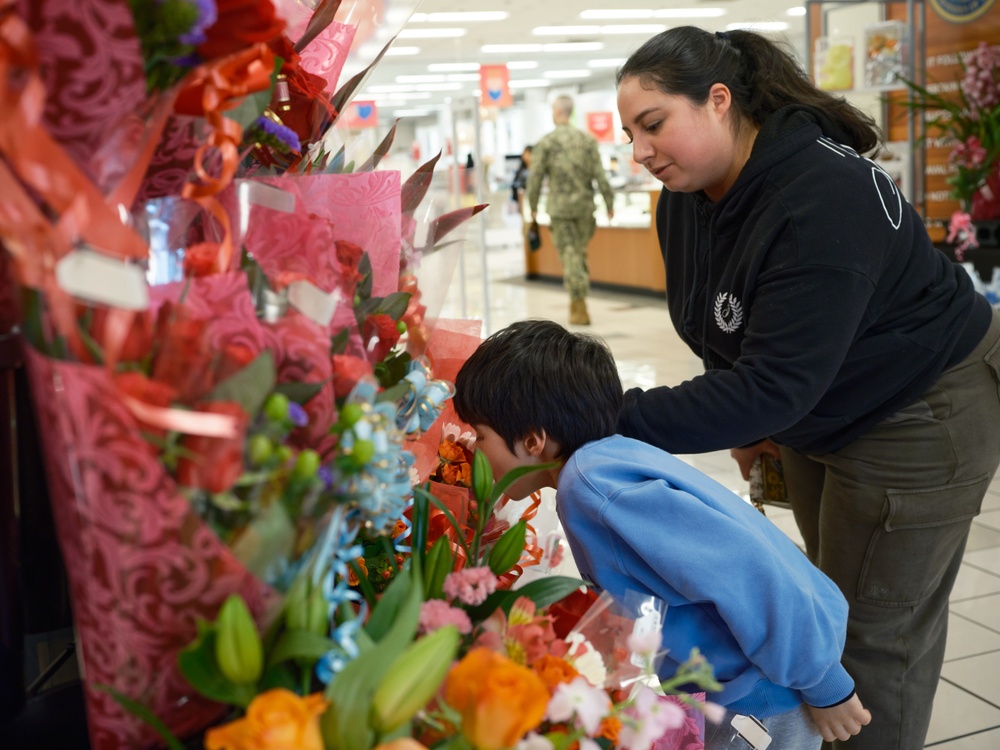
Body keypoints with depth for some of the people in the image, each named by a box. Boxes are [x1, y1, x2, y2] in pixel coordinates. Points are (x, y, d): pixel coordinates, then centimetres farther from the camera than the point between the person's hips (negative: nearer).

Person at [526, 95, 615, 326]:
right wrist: (609, 203, 6)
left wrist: (533, 206, 9)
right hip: (584, 205, 3)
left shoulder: (546, 143, -5)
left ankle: (580, 309, -5)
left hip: (559, 207, -3)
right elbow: (600, 175, -1)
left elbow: (535, 178, -4)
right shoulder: (587, 139, 2)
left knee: (570, 255, -1)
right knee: (580, 254, 15)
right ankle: (577, 303, 22)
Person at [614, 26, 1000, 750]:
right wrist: (748, 428, 2)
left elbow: (774, 382, -37)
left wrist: (622, 423, -38)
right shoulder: (685, 199, -8)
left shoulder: (825, 199, -34)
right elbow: (723, 335, 6)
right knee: (832, 592, 21)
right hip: (816, 411, 8)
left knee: (876, 632, 2)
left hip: (920, 418, -8)